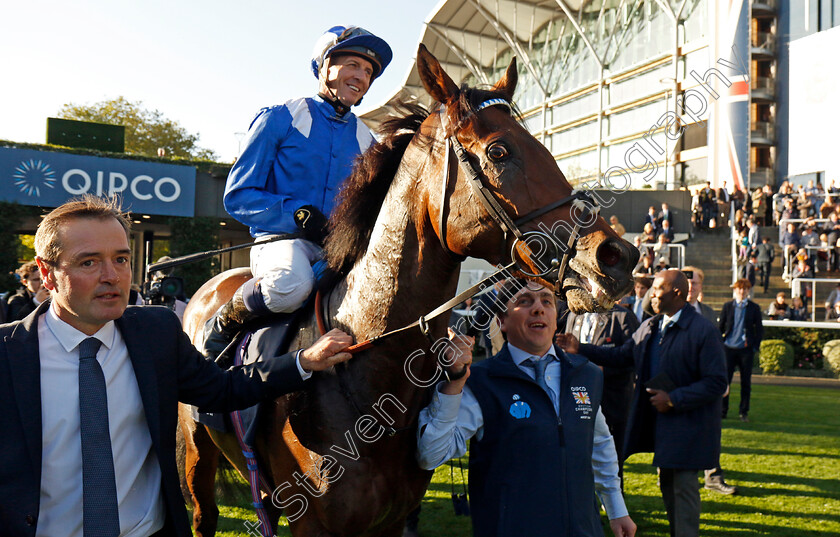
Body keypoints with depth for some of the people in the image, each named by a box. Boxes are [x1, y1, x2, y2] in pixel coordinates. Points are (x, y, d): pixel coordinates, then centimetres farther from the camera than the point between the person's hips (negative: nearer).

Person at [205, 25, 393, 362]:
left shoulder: (365, 139, 17)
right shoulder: (279, 119, 2)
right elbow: (237, 195, -2)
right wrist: (298, 213, -17)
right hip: (281, 239, -4)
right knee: (291, 284, -39)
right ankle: (224, 325, -7)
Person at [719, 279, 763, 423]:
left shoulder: (754, 308, 5)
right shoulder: (727, 306, 6)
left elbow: (759, 329, 8)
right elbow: (720, 327, 10)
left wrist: (755, 347, 0)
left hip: (746, 349, 0)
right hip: (729, 348, 0)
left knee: (746, 382, 3)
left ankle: (743, 412, 14)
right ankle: (722, 410, 10)